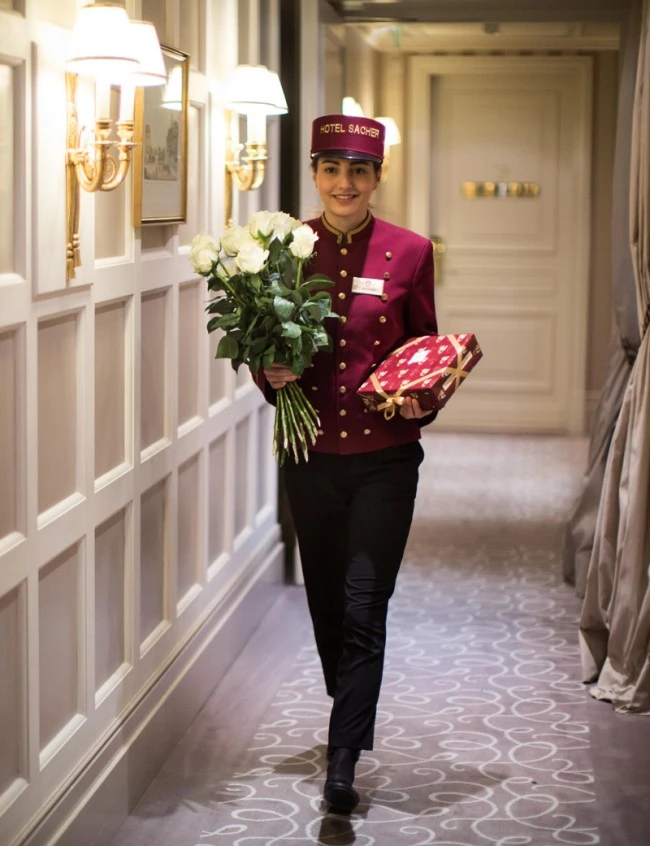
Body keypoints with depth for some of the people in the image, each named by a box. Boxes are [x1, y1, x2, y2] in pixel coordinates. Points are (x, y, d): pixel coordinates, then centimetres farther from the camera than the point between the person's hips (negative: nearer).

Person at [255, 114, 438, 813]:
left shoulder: (409, 252, -3)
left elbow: (427, 347, 7)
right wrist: (271, 373, -13)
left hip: (384, 458, -2)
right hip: (310, 457, 2)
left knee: (364, 609, -6)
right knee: (326, 602, 14)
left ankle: (342, 762, -2)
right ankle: (352, 720, 37)